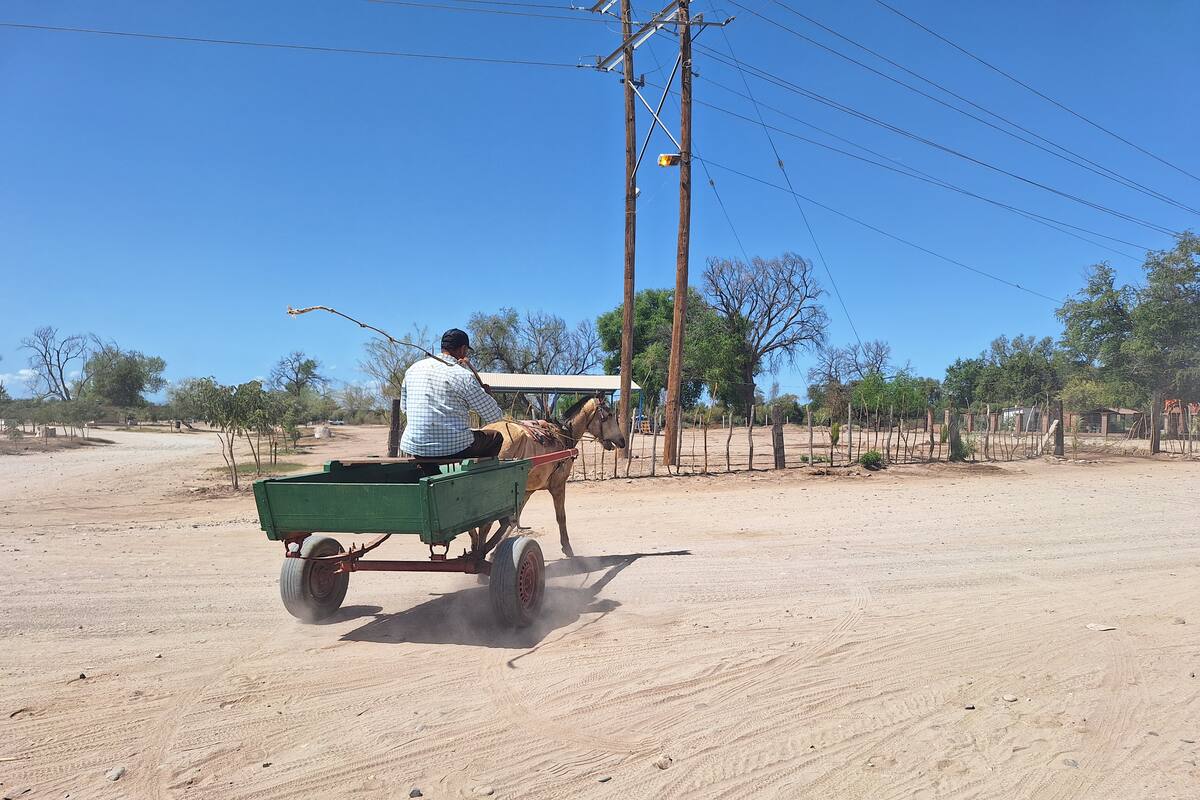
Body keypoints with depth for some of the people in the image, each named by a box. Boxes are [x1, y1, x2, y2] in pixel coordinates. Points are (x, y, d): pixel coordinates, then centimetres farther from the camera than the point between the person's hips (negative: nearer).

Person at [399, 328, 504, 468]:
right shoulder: (463, 376, -10)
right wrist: (484, 392, 15)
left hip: (413, 448, 5)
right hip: (454, 449, -5)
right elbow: (494, 416, -4)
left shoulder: (413, 369, 7)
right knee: (496, 437, 16)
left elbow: (404, 407, 22)